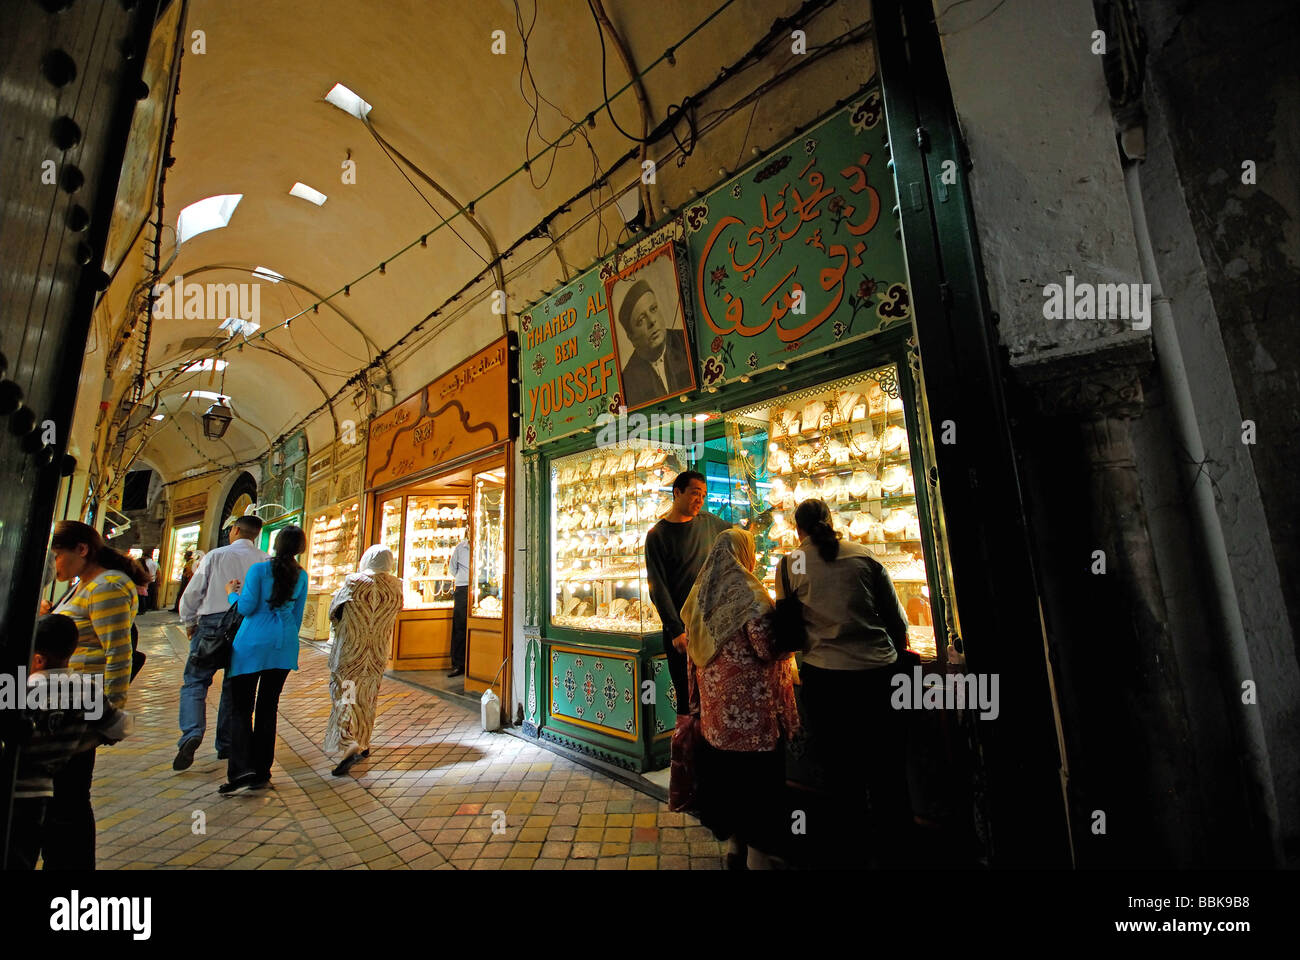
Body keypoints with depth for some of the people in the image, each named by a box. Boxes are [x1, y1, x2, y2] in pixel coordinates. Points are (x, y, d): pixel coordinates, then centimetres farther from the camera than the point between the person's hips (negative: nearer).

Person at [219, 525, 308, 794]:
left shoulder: (259, 569, -8)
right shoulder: (301, 576, 5)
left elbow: (246, 608, -10)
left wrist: (232, 593, 9)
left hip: (253, 643, -4)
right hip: (283, 646, 4)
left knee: (241, 708, 3)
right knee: (268, 708, 11)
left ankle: (242, 770, -7)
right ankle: (261, 774, 17)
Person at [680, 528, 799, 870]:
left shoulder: (700, 593, 4)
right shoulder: (748, 592, -17)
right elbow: (768, 649, -19)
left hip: (714, 698, 7)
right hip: (748, 700, -7)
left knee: (725, 767, 18)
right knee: (757, 770, 8)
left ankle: (735, 844, 34)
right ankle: (756, 853, 19)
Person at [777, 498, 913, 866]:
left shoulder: (789, 564, -4)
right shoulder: (864, 555, 0)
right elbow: (897, 618, 5)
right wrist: (895, 654, 23)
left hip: (825, 675, -1)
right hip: (878, 670, 2)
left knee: (840, 765, 17)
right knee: (887, 766, 19)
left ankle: (853, 846, 33)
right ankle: (891, 845, 35)